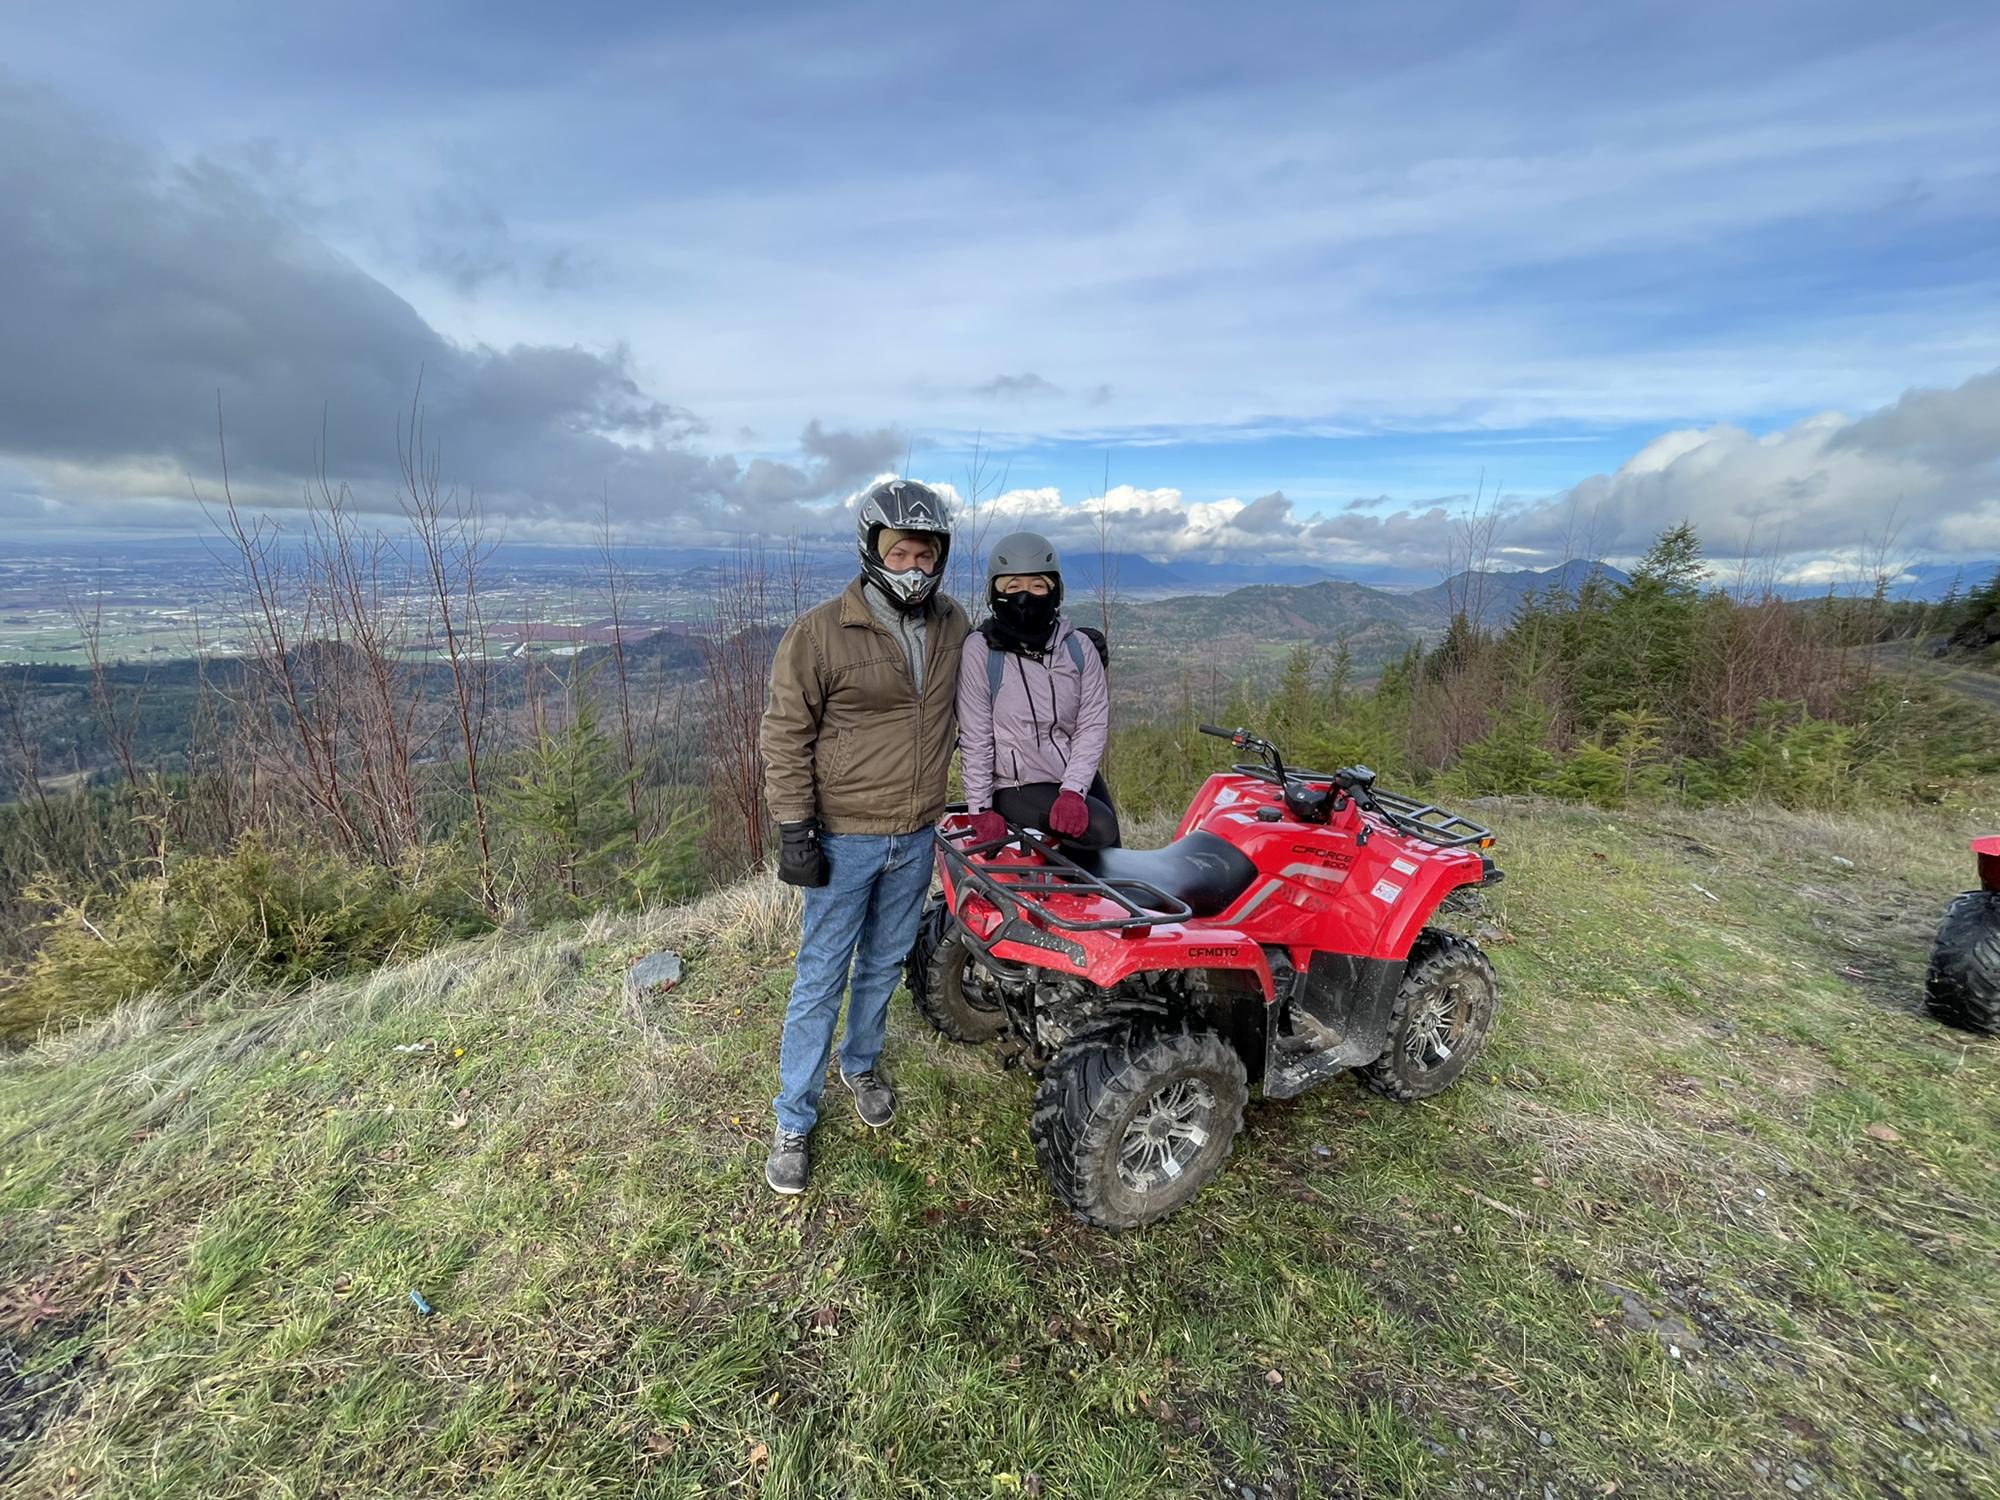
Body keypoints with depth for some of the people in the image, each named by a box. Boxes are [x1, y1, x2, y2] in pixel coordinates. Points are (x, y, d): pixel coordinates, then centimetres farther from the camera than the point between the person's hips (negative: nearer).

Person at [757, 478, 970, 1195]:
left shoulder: (954, 627, 3)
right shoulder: (820, 632, -13)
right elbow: (785, 734, -10)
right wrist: (794, 828, -13)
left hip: (916, 837, 5)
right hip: (846, 838, -4)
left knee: (884, 965, 20)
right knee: (822, 977, 6)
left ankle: (861, 1064, 45)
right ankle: (793, 1122, 25)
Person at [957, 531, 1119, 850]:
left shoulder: (1079, 647, 0)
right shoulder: (979, 650, -10)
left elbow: (1093, 725, -4)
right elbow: (974, 737, -9)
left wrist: (1072, 790, -16)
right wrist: (981, 810, -11)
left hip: (1079, 779, 5)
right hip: (1016, 787, -5)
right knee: (1101, 830, -23)